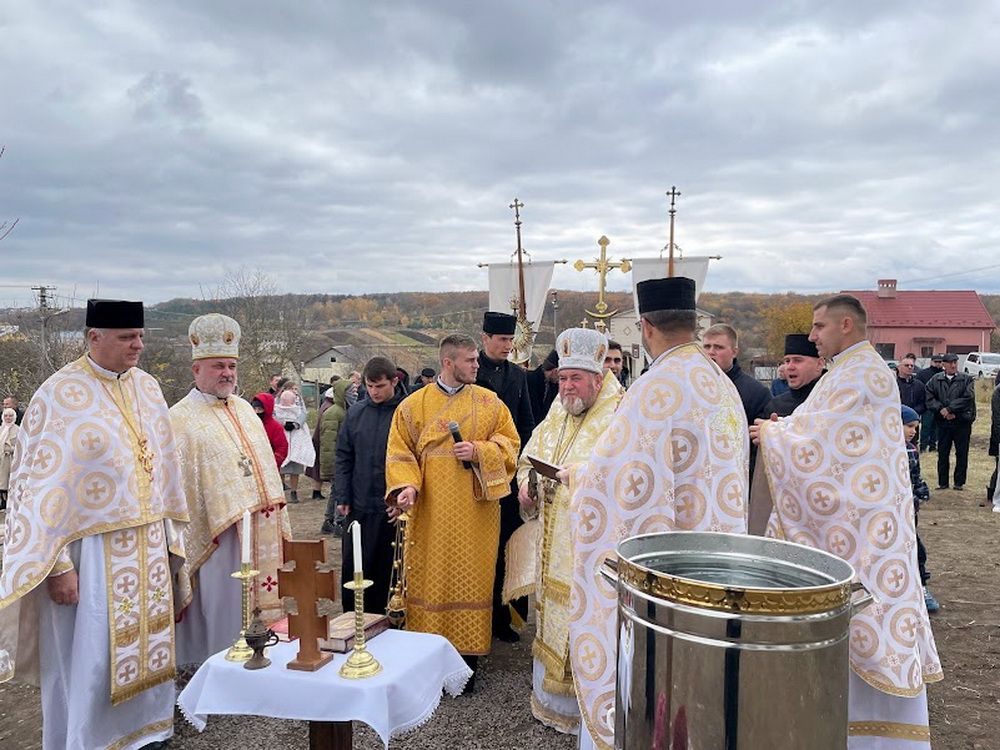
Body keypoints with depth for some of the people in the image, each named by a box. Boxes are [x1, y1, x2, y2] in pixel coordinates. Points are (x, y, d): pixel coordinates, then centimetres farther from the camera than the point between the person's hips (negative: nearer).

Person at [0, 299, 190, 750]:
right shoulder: (59, 396, -13)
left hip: (146, 547, 6)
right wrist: (58, 565, -15)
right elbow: (44, 486, -13)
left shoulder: (147, 388, 5)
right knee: (88, 658, 6)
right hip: (90, 552, -6)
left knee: (145, 647, 15)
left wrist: (171, 538, 11)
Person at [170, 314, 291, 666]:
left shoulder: (244, 409, 13)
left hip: (261, 533, 7)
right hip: (219, 535, -6)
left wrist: (279, 525, 15)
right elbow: (179, 487, -12)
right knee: (222, 617, 3)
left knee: (257, 610, 14)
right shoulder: (181, 419, -8)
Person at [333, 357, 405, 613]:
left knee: (389, 569, 8)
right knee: (353, 567, 9)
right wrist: (341, 496, 4)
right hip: (360, 505, 3)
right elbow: (343, 457, 10)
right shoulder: (356, 413, 6)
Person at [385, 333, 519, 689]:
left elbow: (509, 444, 4)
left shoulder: (490, 402, 4)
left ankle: (468, 654, 17)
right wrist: (407, 486, -16)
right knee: (429, 579, 5)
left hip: (476, 511, 1)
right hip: (429, 513, 0)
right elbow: (400, 453, 1)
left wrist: (478, 451, -13)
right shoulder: (413, 405, 2)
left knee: (471, 579, 4)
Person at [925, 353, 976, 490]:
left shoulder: (967, 380, 0)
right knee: (943, 454, 8)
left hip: (962, 422, -1)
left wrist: (949, 409, -17)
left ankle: (959, 482, 17)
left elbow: (967, 398, -12)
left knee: (962, 454, 5)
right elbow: (929, 399, -1)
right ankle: (942, 482, 17)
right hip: (942, 422, 1)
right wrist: (941, 410, -15)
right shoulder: (935, 380, 5)